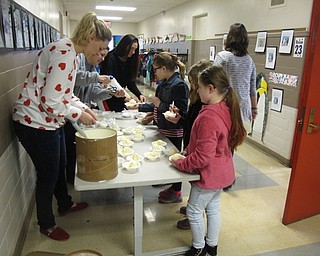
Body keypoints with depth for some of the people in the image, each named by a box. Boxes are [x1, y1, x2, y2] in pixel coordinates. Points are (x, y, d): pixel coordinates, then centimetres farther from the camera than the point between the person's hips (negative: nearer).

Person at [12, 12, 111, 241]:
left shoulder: (70, 51, 7)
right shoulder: (64, 54, -25)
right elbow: (51, 102, -27)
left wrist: (84, 107, 4)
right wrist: (79, 115, -15)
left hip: (50, 121, 10)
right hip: (36, 124, -10)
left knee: (60, 166, 25)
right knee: (48, 175, 8)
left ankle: (65, 204, 49)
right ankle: (47, 225, 32)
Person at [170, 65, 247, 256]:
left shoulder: (209, 117, -32)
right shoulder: (226, 109, -2)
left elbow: (203, 156, -29)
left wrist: (180, 163, -15)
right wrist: (187, 152, 4)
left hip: (209, 174, -9)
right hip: (221, 171, 9)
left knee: (194, 211, 12)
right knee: (213, 208, 22)